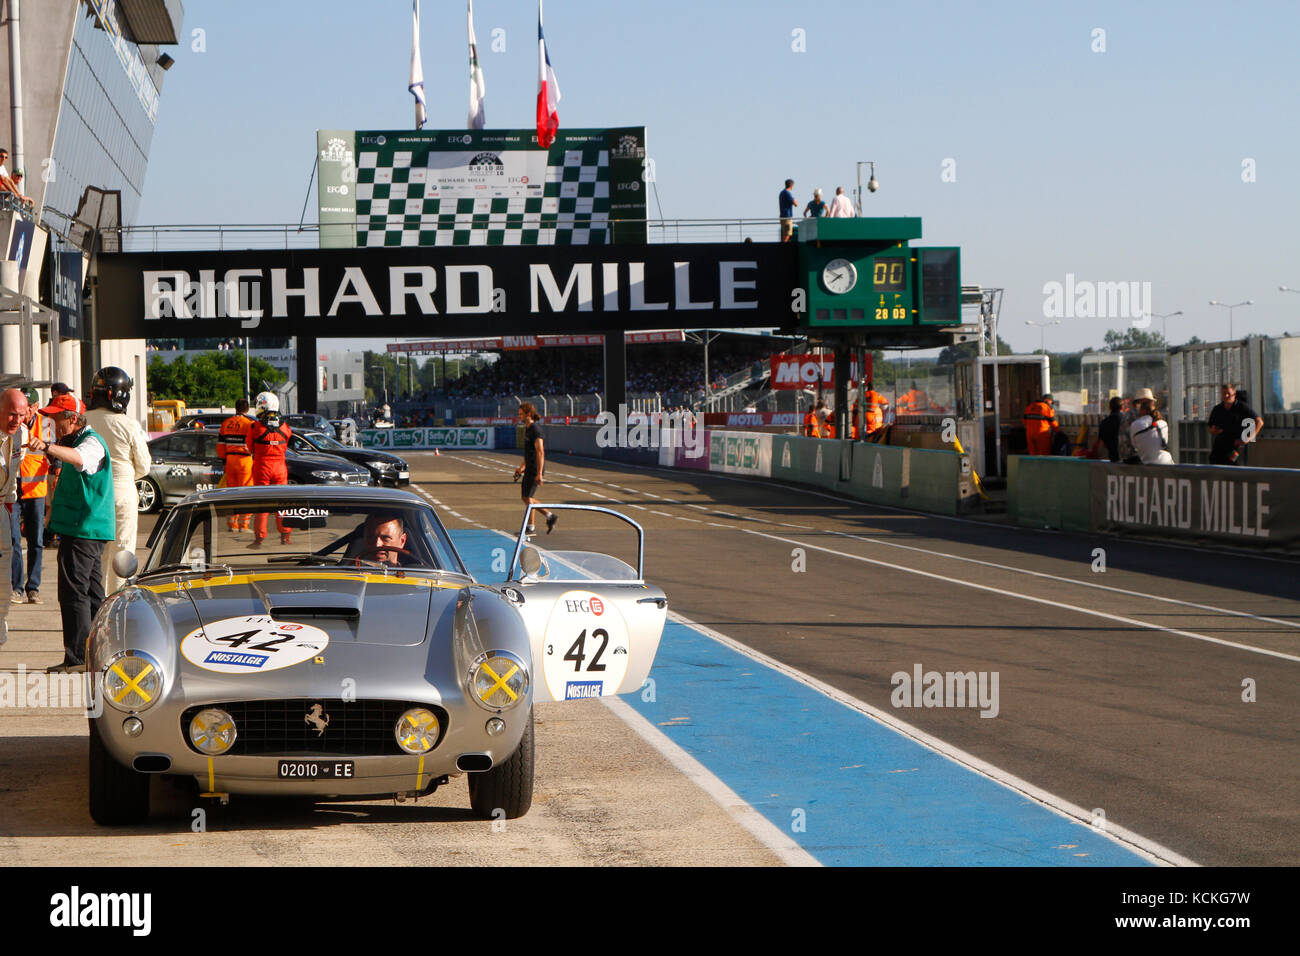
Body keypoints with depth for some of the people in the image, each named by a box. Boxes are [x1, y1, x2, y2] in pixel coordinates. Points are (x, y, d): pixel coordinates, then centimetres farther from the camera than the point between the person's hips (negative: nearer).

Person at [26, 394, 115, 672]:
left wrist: (47, 447, -56)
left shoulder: (91, 443, -16)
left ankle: (78, 657, -13)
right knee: (92, 592, 15)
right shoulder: (77, 441, 19)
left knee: (74, 592, -12)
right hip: (86, 530, 11)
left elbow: (79, 458, -39)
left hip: (83, 530, -11)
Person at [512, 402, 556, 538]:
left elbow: (540, 452, -22)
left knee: (527, 497, -4)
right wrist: (523, 467, 25)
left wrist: (539, 473, -25)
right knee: (525, 497, 12)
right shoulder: (529, 429, 14)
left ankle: (531, 528, 4)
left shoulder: (535, 430, -16)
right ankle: (550, 516, 17)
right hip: (530, 468, 10)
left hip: (535, 469, -10)